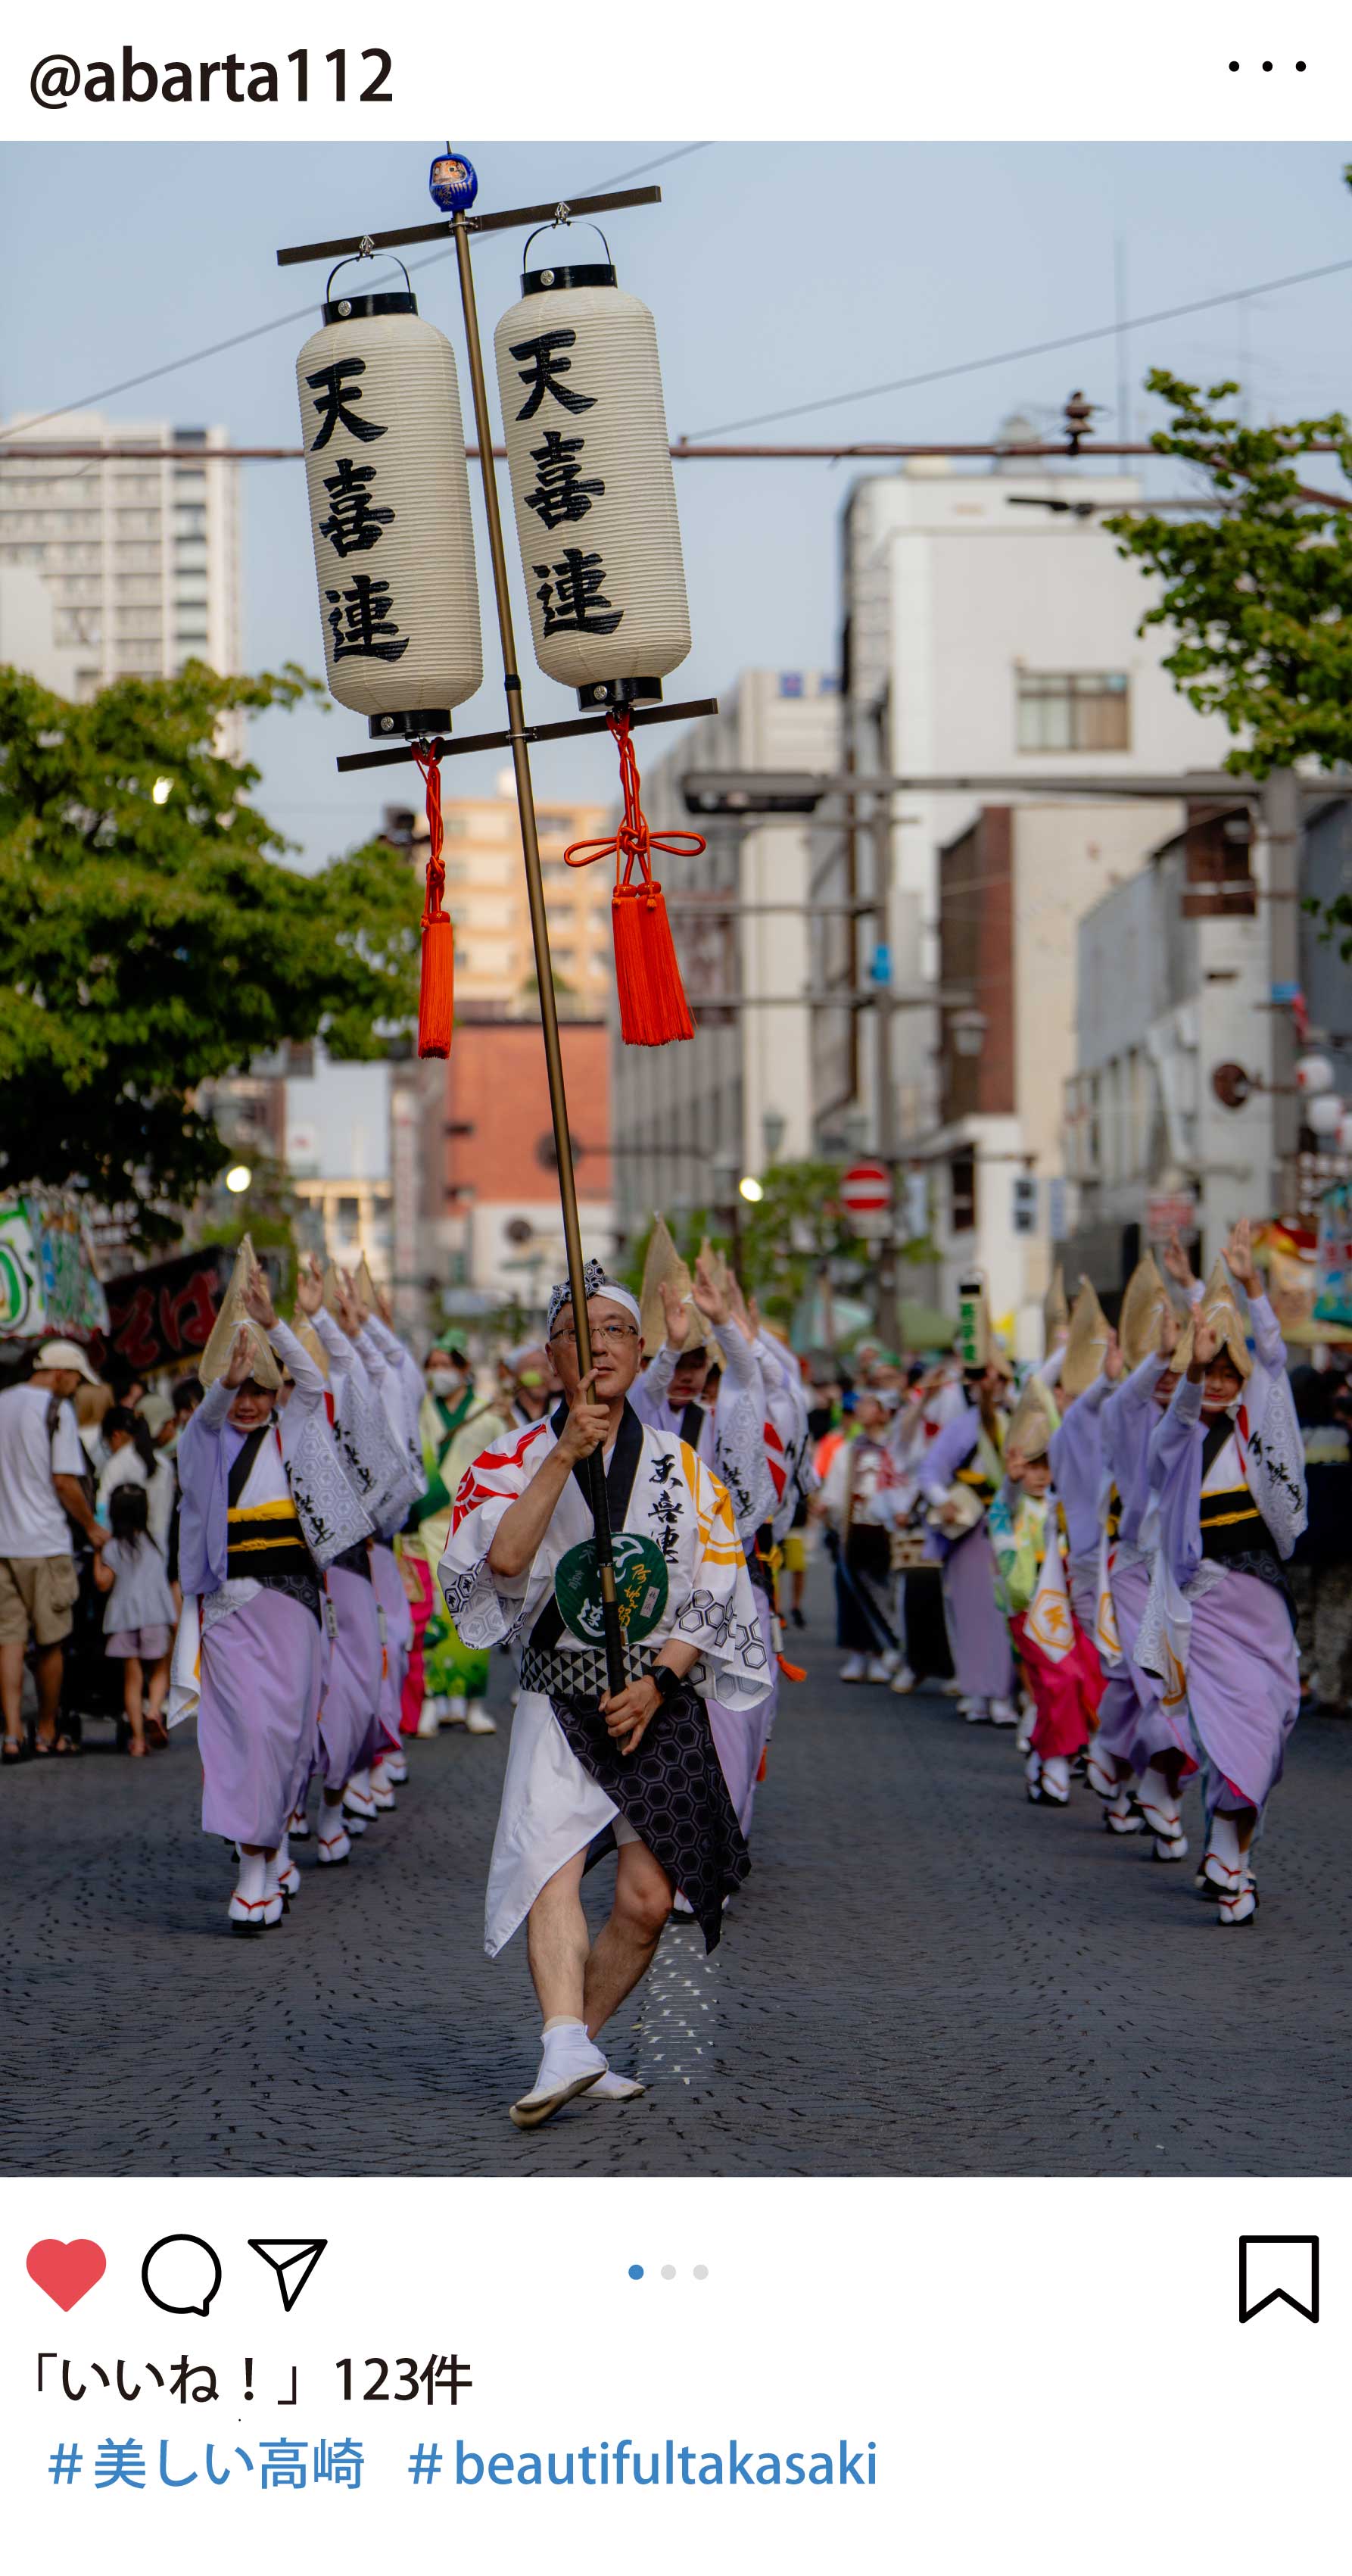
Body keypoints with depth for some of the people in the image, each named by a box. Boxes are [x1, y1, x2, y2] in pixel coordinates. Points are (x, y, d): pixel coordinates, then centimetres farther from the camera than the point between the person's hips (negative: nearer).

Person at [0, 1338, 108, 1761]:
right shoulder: (56, 1410, -9)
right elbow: (64, 1481, -13)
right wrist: (91, 1527, -1)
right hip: (45, 1543, -5)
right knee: (50, 1642, 7)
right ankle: (47, 1732, 17)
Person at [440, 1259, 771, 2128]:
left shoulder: (681, 1464, 8)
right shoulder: (515, 1459, 4)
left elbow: (716, 1592, 5)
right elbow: (501, 1561, -15)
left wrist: (657, 1683, -8)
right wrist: (567, 1455, -21)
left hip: (662, 1697, 2)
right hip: (559, 1694, -2)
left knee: (648, 1898, -7)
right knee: (551, 1859, -23)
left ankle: (582, 2043, 10)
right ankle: (565, 2049, -35)